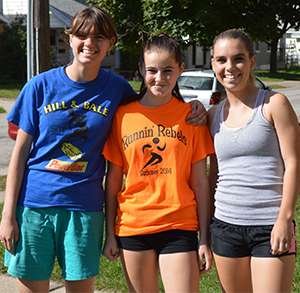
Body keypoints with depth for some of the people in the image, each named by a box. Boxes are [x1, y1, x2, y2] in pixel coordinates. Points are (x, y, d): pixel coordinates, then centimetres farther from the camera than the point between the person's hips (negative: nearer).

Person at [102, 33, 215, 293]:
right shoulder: (123, 115, 2)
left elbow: (200, 182, 2)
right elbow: (113, 179, 6)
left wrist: (205, 238, 0)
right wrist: (110, 233, 5)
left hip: (179, 229, -1)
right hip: (132, 226, 1)